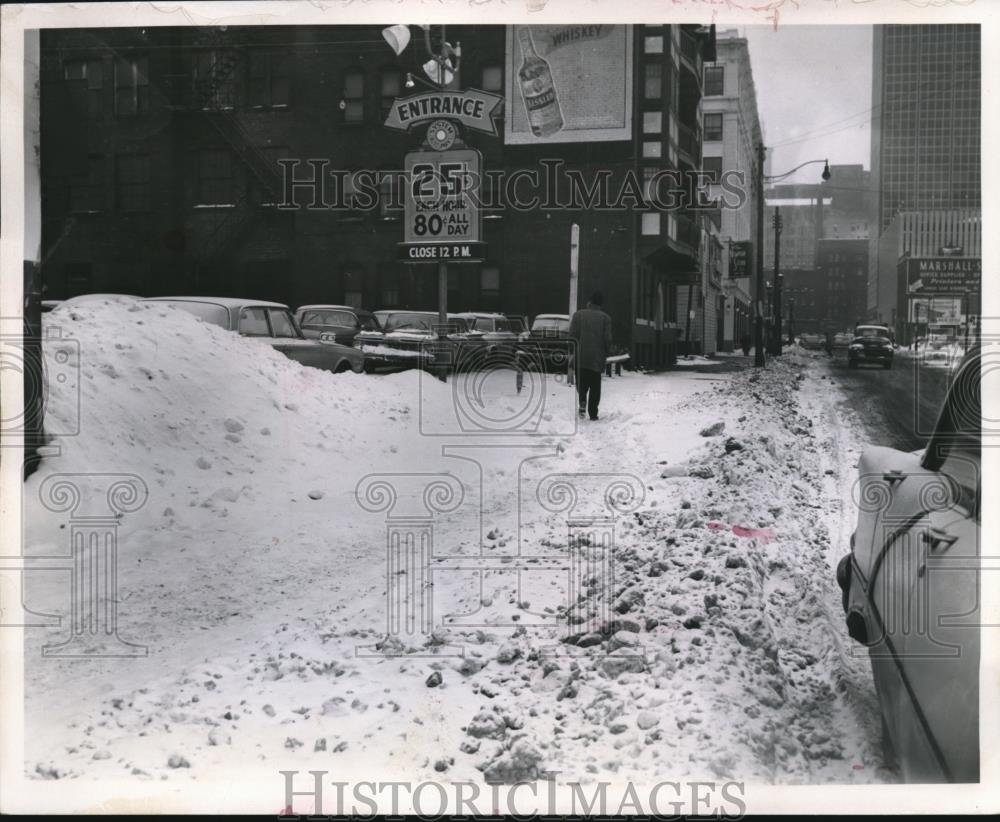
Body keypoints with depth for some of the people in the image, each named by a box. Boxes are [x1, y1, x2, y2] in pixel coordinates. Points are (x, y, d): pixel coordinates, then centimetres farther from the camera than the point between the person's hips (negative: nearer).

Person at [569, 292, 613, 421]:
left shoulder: (578, 315, 3)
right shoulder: (605, 318, 2)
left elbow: (572, 335, -2)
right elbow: (607, 339, -4)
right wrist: (605, 353, 10)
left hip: (580, 357, 0)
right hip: (597, 358, 0)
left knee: (581, 382, 14)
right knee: (595, 386, 7)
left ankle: (582, 400, -13)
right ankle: (593, 413, 3)